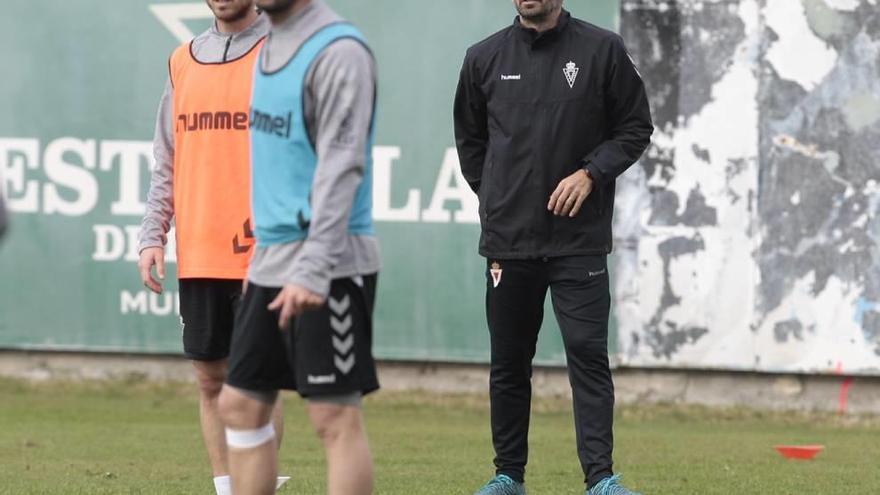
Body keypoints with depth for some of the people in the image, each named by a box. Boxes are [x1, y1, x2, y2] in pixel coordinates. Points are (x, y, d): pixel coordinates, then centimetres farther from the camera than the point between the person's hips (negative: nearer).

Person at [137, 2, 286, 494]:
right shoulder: (183, 61, 13)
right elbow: (167, 162, 16)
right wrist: (153, 236, 7)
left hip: (259, 254, -5)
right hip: (197, 256, 5)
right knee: (211, 379, 7)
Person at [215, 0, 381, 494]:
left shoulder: (338, 52, -14)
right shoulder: (274, 46, 15)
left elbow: (341, 168, -22)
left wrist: (312, 272, -29)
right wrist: (267, 254, 20)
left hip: (328, 267, -9)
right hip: (271, 261, 9)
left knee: (336, 416, -8)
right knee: (241, 405, 10)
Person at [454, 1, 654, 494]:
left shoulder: (603, 50, 0)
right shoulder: (485, 58, 7)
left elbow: (636, 127, 3)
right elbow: (469, 138, 19)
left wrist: (590, 173, -10)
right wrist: (492, 196, 11)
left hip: (580, 241, -3)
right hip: (507, 239, 3)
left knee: (588, 353, -9)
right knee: (509, 362, 8)